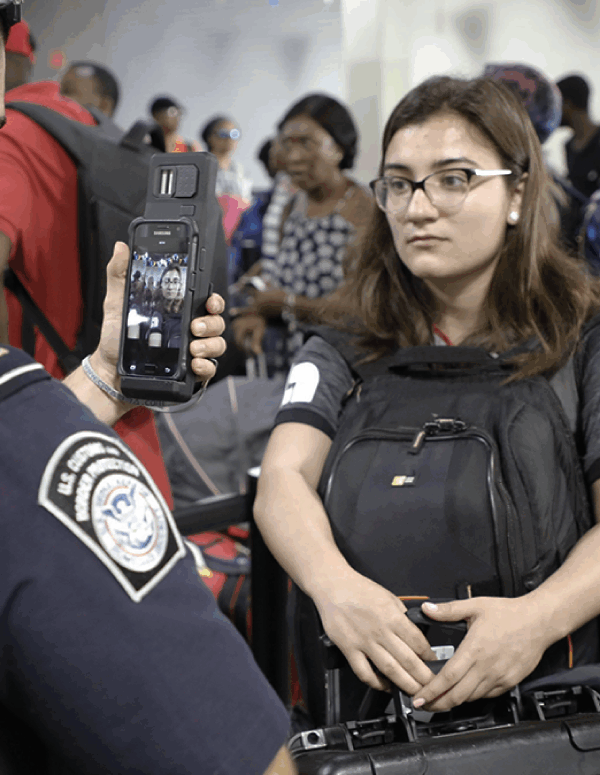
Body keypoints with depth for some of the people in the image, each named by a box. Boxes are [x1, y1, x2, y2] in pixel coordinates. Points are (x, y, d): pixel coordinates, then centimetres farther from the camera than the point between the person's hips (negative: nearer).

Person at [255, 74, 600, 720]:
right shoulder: (345, 351, 13)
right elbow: (282, 480, -1)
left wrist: (541, 616, -24)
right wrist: (333, 584, -22)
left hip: (547, 691, -1)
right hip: (372, 686, 1)